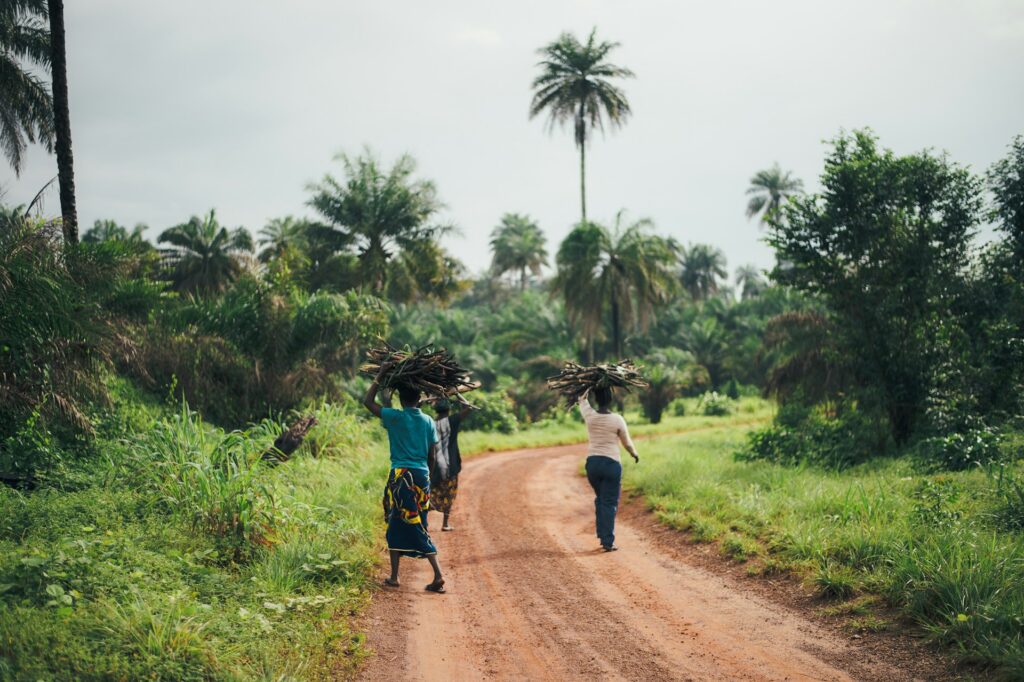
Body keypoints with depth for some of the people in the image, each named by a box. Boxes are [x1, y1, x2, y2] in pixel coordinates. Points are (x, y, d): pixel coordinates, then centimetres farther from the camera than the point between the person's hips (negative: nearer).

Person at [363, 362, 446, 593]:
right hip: (422, 476, 5)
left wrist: (379, 376, 5)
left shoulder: (395, 418, -7)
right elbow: (432, 455, 8)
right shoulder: (429, 422, 5)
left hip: (401, 476, -5)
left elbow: (367, 401, 1)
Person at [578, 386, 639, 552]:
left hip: (592, 462, 4)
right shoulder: (617, 420, -9)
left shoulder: (590, 416, -3)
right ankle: (608, 542, -2)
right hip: (611, 463, -4)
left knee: (600, 500, 21)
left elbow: (582, 398, 20)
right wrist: (635, 454, 23)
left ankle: (602, 535, 22)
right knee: (610, 503, 1)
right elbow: (627, 443, 4)